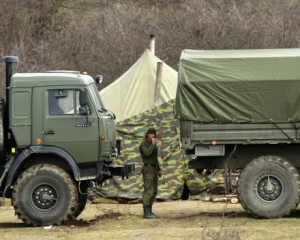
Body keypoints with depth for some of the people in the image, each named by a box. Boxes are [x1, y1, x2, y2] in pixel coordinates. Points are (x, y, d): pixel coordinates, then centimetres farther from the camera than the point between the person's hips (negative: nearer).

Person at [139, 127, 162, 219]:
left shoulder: (152, 144, 18)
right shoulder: (144, 144, -9)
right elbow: (147, 153, -28)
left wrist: (158, 170, 22)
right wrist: (153, 144, -18)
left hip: (154, 169, 9)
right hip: (148, 169, -9)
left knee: (154, 192, 8)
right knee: (149, 191, -12)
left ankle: (149, 212, 11)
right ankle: (146, 213, -12)